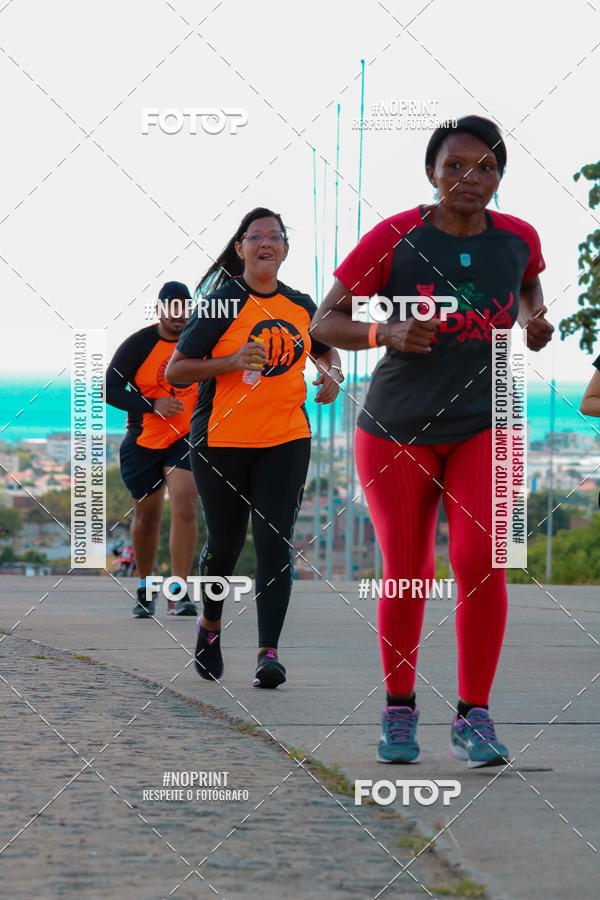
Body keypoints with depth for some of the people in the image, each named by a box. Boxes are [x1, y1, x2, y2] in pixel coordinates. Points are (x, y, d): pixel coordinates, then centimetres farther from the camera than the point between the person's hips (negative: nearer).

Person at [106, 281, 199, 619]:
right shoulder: (138, 345, -9)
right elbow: (110, 390, -9)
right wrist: (152, 405, -20)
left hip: (187, 438, 0)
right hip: (145, 439, 0)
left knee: (185, 506, -20)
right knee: (147, 516, 9)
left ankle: (179, 593, -18)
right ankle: (145, 588, 31)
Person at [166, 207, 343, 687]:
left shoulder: (301, 306, 7)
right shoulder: (221, 304, -6)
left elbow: (325, 349, 27)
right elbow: (175, 371, -7)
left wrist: (332, 373, 4)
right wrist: (233, 361, -21)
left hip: (286, 440, 2)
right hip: (221, 440, -2)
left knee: (275, 542, -10)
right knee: (225, 542, 8)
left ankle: (269, 652, -12)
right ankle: (211, 624, 36)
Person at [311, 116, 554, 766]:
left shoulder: (517, 238, -2)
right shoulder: (393, 239, -11)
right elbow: (324, 323, -7)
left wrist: (534, 323, 3)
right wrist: (387, 334, -24)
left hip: (484, 428, 1)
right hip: (398, 434, -1)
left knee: (480, 560, -17)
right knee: (406, 576, 3)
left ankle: (473, 716, -5)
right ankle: (399, 709, 24)